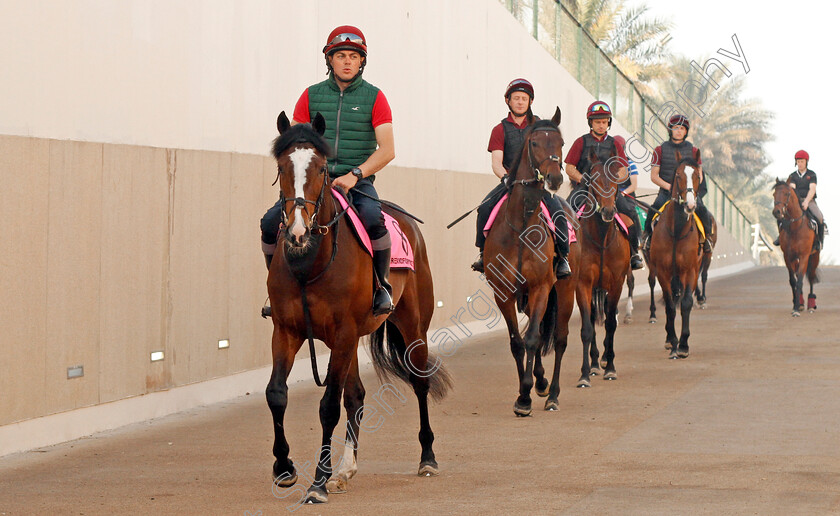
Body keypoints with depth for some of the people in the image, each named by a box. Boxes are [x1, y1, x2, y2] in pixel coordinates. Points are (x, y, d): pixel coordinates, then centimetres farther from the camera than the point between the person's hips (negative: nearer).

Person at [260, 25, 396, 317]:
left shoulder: (374, 98, 3)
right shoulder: (312, 96, 10)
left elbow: (387, 150, -7)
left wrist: (355, 174, -20)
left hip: (359, 182, -3)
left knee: (372, 218, -35)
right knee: (271, 222, -18)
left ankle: (381, 285, -14)